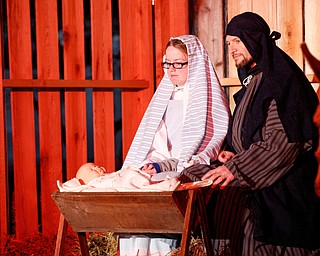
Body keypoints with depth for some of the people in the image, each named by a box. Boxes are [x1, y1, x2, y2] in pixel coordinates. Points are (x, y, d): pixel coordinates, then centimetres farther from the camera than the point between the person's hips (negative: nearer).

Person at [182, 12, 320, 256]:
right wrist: (231, 153, 7)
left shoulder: (279, 78, -10)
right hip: (254, 182, 9)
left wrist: (236, 169, -22)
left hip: (279, 187, -9)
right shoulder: (252, 80, 19)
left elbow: (281, 142, -19)